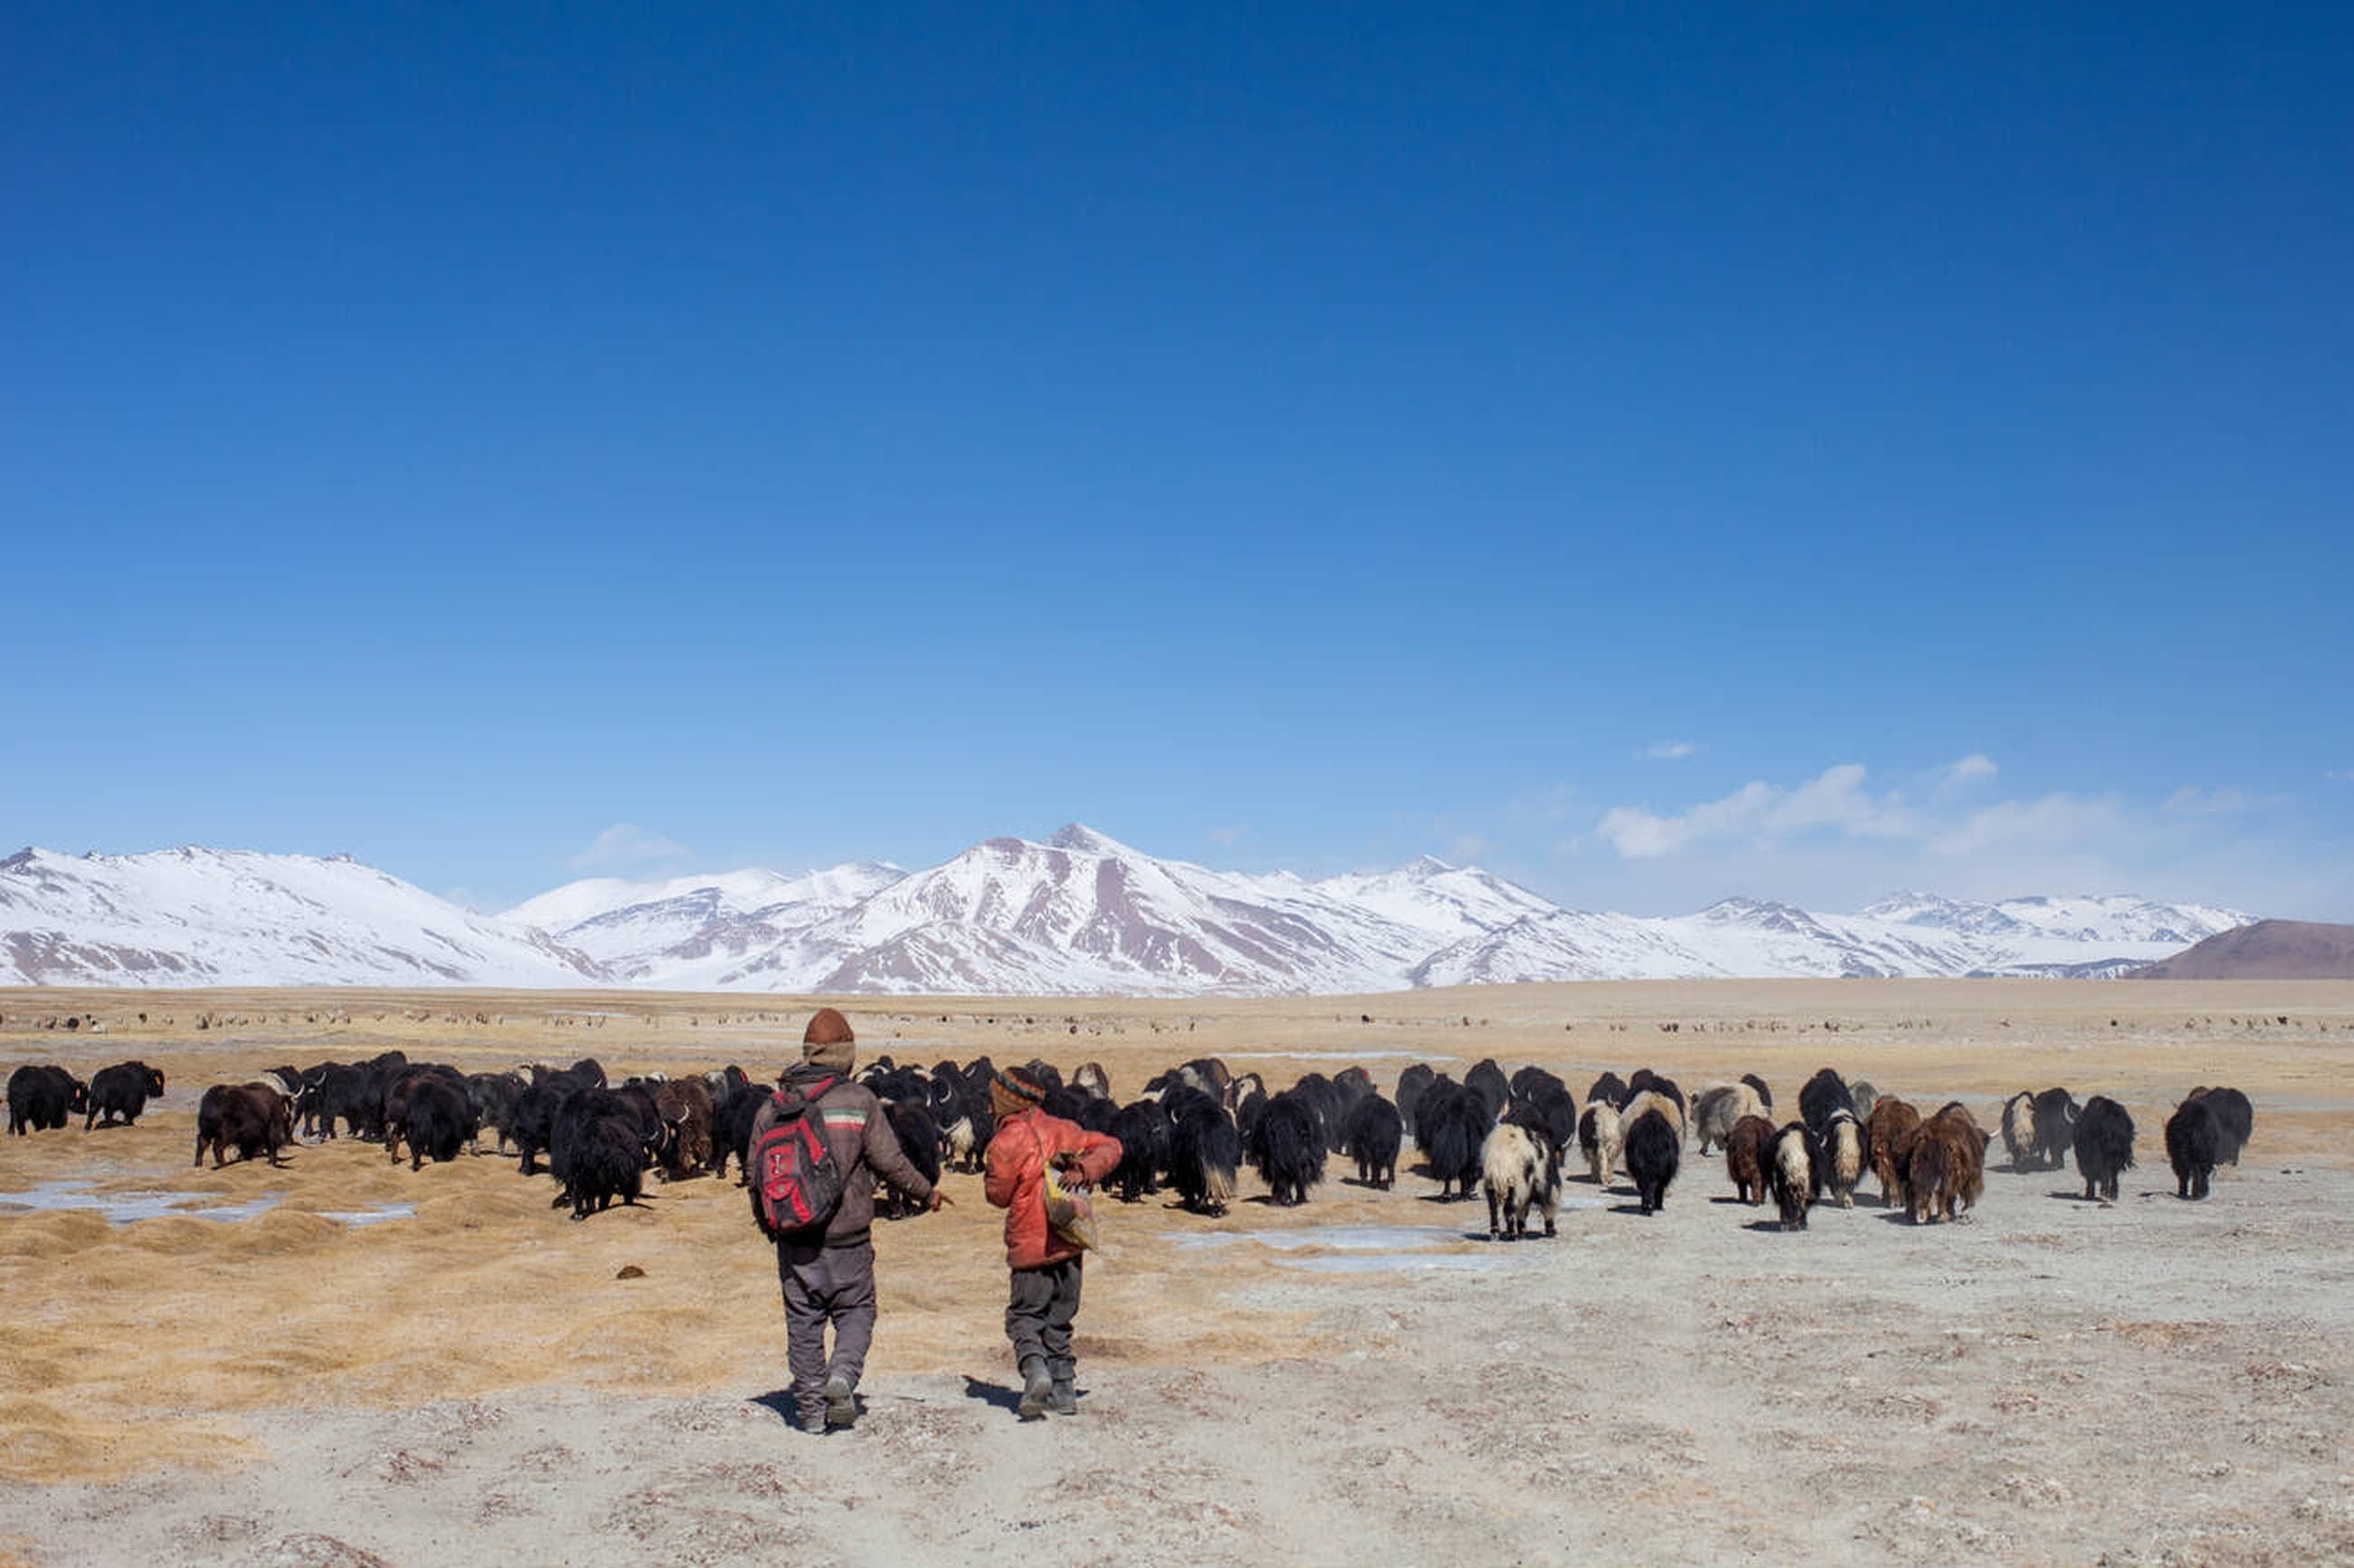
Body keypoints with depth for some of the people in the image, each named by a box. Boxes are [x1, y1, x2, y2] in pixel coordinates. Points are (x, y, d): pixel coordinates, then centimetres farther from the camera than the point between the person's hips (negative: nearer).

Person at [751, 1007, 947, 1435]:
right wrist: (926, 1194, 9)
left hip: (794, 1239, 3)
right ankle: (843, 1373, -12)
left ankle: (811, 1409, 12)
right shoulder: (859, 1100, -6)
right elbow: (889, 1160, -7)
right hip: (847, 1237, -2)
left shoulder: (773, 1107, 3)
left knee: (803, 1321, 11)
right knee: (856, 1310, 12)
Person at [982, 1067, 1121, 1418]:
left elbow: (998, 1195, -4)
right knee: (1059, 1320, 16)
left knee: (1024, 1316, 6)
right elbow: (1110, 1146, 8)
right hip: (1069, 1244, 6)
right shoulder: (1062, 1130, 8)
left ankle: (1034, 1367, -19)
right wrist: (1085, 1169, -7)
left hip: (1031, 1247, -6)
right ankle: (1064, 1388, 13)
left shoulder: (1004, 1143, -11)